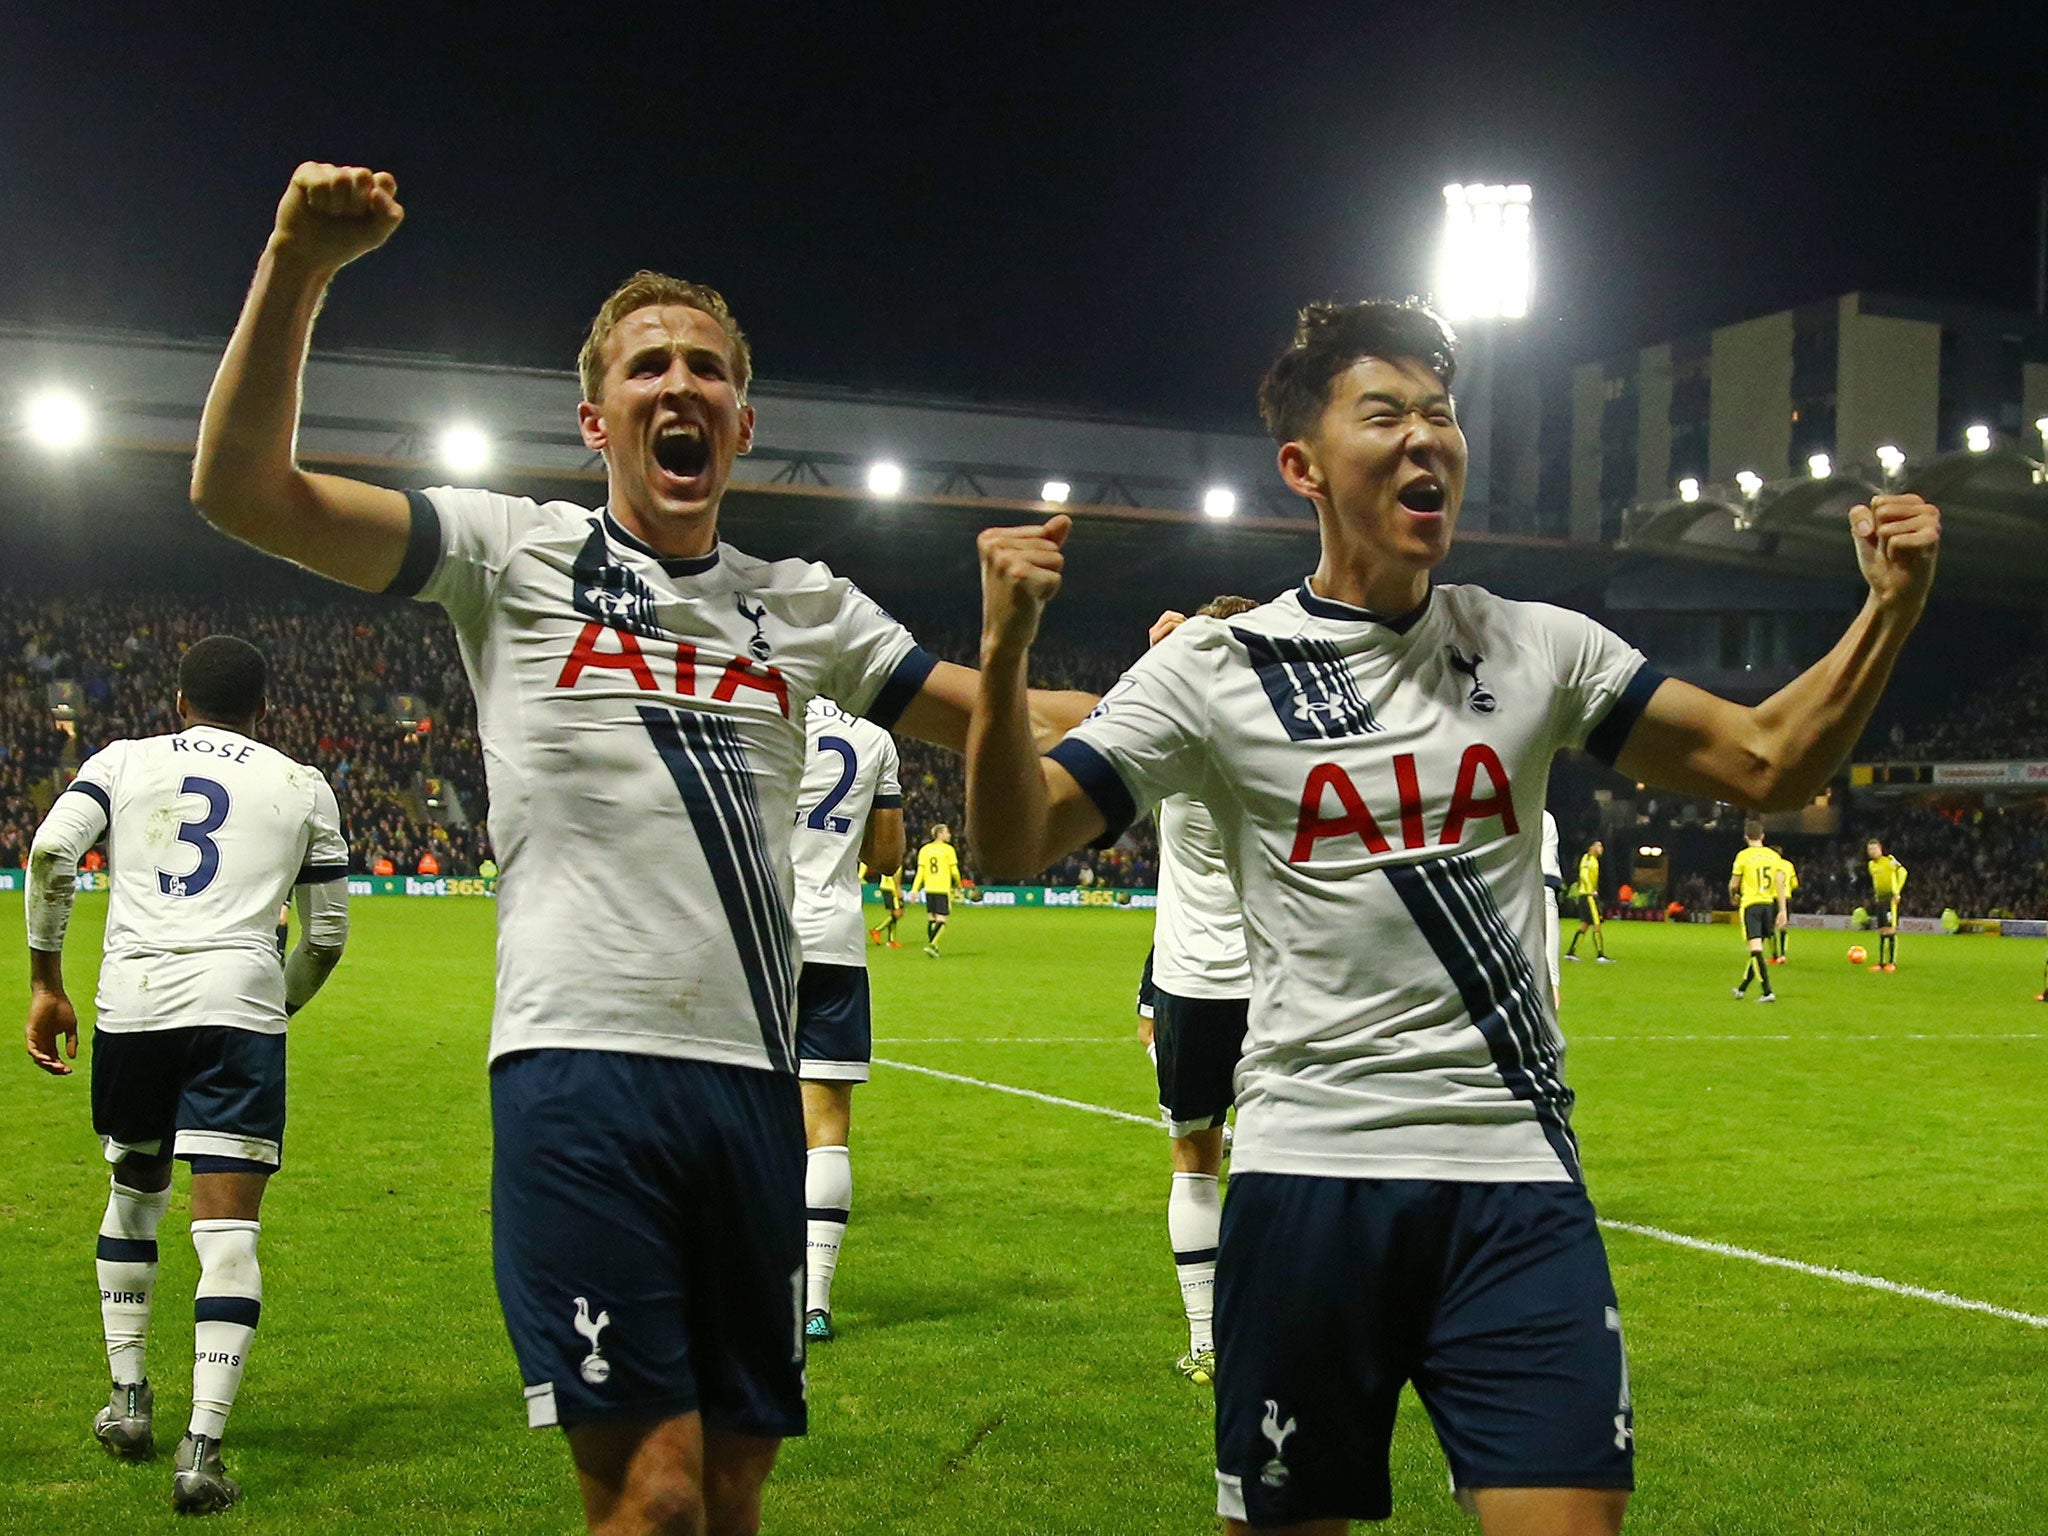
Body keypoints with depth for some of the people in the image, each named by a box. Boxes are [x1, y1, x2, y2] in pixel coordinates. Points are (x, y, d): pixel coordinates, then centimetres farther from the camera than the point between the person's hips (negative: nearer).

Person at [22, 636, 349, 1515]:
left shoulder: (123, 761, 16)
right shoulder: (303, 787, 15)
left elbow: (49, 855, -1)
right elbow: (328, 933, 15)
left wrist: (45, 983, 6)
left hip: (131, 1004, 2)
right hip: (239, 1001, -2)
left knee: (133, 1198, 25)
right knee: (229, 1232, -4)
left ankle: (127, 1401, 31)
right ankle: (202, 1450, -13)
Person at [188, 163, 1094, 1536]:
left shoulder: (804, 608, 17)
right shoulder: (518, 556, 5)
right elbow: (244, 488, -4)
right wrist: (299, 266, -15)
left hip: (752, 1077, 5)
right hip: (581, 1064, -4)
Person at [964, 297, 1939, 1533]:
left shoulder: (1540, 648, 7)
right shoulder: (1213, 669, -1)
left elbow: (1768, 762, 9)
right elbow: (1013, 846, -7)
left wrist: (1890, 614, -6)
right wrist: (1006, 653, -22)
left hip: (1519, 1178, 2)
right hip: (1311, 1176, -2)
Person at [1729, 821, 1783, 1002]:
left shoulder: (1743, 856, -5)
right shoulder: (1773, 855, 5)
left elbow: (1733, 884, 1)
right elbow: (1780, 883, 0)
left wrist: (1734, 897, 23)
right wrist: (1782, 909, 1)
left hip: (1750, 905, -5)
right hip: (1769, 904, 5)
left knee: (1756, 949, -10)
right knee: (1757, 949, 16)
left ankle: (1767, 992, -21)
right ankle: (1742, 988, 29)